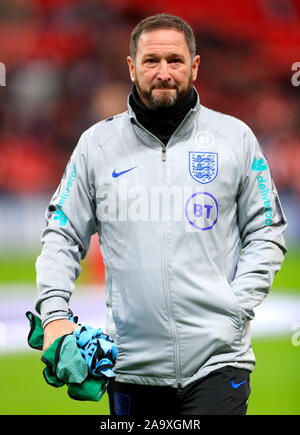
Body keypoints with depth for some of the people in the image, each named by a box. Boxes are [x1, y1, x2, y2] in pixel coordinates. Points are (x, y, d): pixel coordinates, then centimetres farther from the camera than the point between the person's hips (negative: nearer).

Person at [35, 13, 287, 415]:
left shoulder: (235, 138, 5)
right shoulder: (98, 144, 8)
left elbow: (266, 234, 8)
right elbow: (62, 236, 11)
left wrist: (236, 309, -4)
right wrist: (54, 314, -3)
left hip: (217, 358, -2)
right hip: (131, 363, 2)